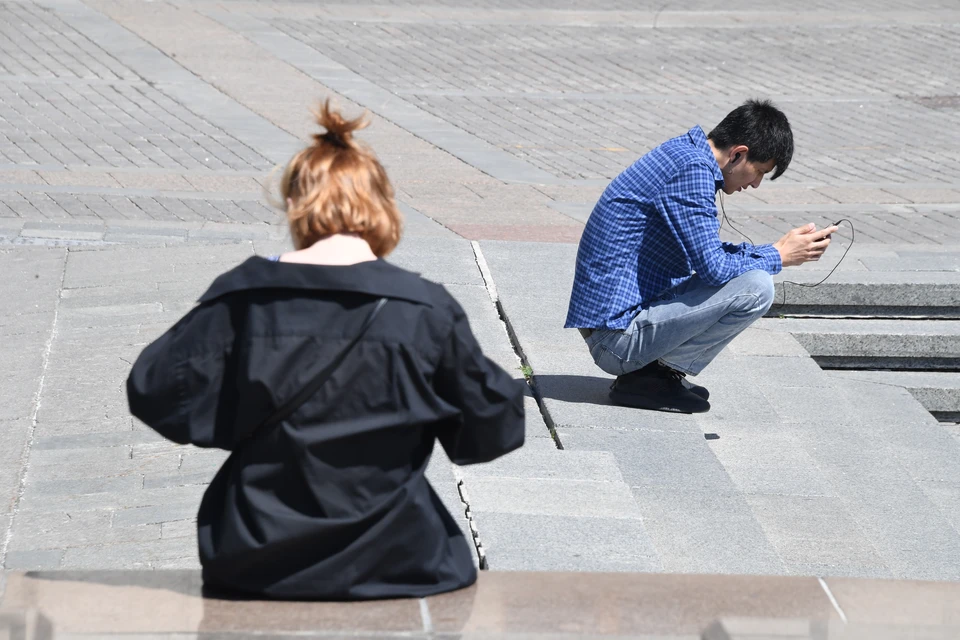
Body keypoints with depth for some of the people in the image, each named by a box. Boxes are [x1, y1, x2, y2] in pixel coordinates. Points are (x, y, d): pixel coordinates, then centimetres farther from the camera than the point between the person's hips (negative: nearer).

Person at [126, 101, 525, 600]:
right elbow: (491, 429, 0)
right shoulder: (427, 310, -10)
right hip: (393, 567, -1)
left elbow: (152, 391, 0)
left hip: (256, 568, 1)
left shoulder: (240, 298, -9)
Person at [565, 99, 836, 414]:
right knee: (756, 287, -19)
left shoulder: (682, 152, 13)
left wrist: (775, 249, 13)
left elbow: (704, 251, 24)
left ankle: (651, 367, 9)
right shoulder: (692, 167, -18)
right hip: (618, 335, -11)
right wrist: (778, 256, -4)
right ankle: (647, 377, -7)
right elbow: (712, 267, -19)